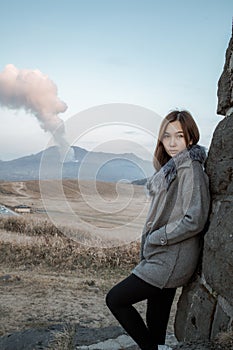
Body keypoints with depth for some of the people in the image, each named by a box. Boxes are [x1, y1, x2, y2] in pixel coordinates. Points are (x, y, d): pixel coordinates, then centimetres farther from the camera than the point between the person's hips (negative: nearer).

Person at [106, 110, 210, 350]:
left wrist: (154, 238, -13)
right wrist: (151, 234, 6)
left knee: (115, 299, -1)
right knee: (155, 326, 16)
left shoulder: (190, 167, -15)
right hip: (164, 258, 9)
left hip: (169, 262, -9)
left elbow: (194, 220, -22)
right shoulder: (171, 167, 13)